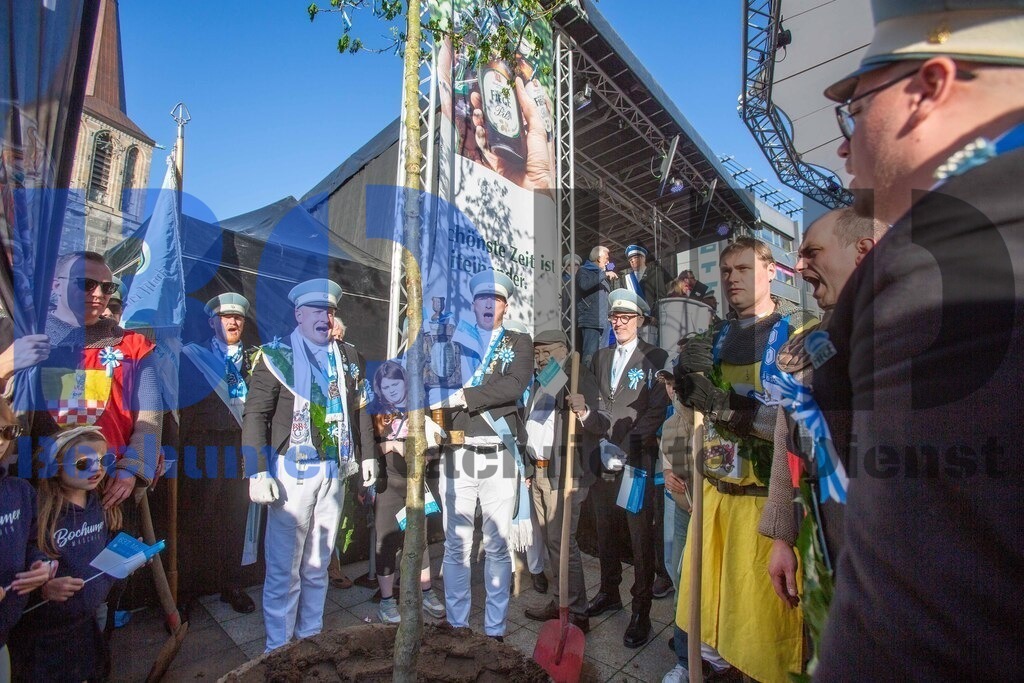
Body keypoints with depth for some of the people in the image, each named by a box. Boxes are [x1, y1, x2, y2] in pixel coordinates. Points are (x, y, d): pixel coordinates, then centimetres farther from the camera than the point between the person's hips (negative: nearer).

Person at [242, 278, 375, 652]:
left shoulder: (349, 358, 7)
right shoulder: (276, 356, -5)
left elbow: (360, 410, 12)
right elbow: (255, 415, -8)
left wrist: (367, 455, 10)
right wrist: (258, 472, -14)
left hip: (335, 471, 4)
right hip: (292, 470, -4)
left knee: (318, 564, 16)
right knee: (284, 567, 5)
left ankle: (311, 638, 33)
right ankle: (279, 648, 24)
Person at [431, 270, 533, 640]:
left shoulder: (519, 342, 7)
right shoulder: (455, 340, 11)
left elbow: (515, 386, -11)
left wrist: (464, 397, -14)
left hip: (499, 457, -1)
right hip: (458, 455, 1)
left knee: (498, 546, 10)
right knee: (456, 545, 9)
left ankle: (495, 629, 27)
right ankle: (456, 626, 27)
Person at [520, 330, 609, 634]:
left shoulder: (579, 378, -8)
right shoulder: (538, 383, 16)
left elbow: (603, 424, -16)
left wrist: (583, 411, -37)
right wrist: (529, 466, 19)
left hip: (564, 473, -8)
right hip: (539, 472, 8)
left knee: (562, 542, -4)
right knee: (549, 540, 14)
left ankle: (577, 613, 9)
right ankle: (560, 602, 27)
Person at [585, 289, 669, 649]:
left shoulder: (655, 358, -4)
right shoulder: (600, 357, 14)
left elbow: (657, 410, -10)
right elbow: (594, 401, 12)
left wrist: (624, 448, -16)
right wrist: (600, 441, -2)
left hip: (636, 460, -5)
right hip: (603, 457, 5)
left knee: (641, 536, 4)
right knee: (604, 530, 16)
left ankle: (641, 611, 18)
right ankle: (609, 592, 35)